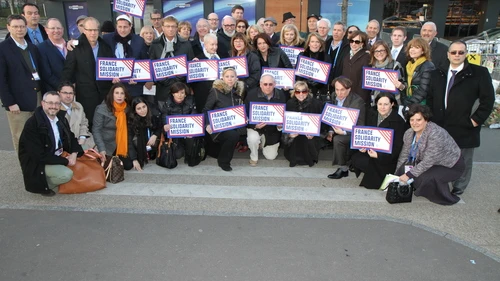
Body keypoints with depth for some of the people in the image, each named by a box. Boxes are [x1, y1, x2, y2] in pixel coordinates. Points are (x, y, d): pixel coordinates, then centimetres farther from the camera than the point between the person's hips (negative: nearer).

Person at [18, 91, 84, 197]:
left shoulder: (61, 118, -1)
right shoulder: (32, 124, -22)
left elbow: (71, 137, 9)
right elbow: (39, 155, -24)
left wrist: (74, 153, -13)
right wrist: (65, 161, -20)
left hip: (58, 156, 8)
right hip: (38, 162, -8)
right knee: (66, 175, -28)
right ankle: (42, 185, 2)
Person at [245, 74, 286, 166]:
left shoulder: (281, 95, -9)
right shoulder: (251, 94, -17)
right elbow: (246, 114, -14)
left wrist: (281, 124, -21)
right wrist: (255, 125, -31)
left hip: (272, 130, 3)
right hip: (255, 127, -2)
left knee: (271, 157, 6)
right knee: (253, 138, -37)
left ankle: (263, 143, 42)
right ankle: (254, 157, -2)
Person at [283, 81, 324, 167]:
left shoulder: (317, 104, -7)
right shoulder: (289, 103, 0)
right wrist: (289, 133, -19)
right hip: (294, 133, 2)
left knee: (310, 142, -29)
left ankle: (310, 159, 4)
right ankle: (295, 158, 4)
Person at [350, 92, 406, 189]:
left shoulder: (398, 121, -16)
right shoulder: (372, 113, 0)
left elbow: (397, 147, -16)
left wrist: (379, 155, -28)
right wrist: (363, 146, -14)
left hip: (388, 157, -6)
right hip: (372, 150, 6)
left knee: (361, 161, -23)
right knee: (355, 158, -17)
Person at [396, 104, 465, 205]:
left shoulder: (436, 134, -32)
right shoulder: (409, 133, -10)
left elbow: (428, 162, -31)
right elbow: (404, 154, -2)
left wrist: (409, 175, -28)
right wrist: (396, 175, -4)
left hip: (452, 166, -7)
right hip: (430, 164, 7)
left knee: (425, 178, -29)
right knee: (404, 169, -12)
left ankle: (444, 197, -1)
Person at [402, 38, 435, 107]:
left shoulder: (428, 67, -9)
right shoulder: (409, 65, 12)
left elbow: (423, 91, -16)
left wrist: (407, 105, -18)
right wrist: (403, 103, 1)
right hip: (407, 105, 6)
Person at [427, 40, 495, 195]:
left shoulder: (479, 73, -3)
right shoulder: (437, 74, 9)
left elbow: (488, 99, -4)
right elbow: (430, 97, 15)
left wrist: (476, 120, -10)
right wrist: (433, 117, 4)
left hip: (464, 128, -3)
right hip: (440, 127, 4)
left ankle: (458, 188, 25)